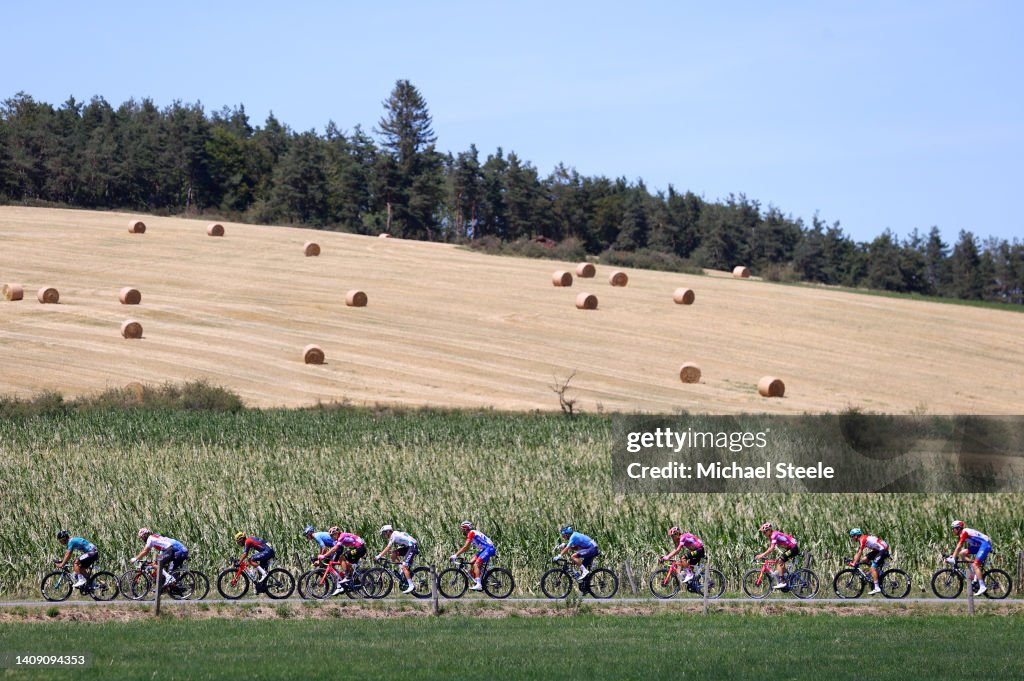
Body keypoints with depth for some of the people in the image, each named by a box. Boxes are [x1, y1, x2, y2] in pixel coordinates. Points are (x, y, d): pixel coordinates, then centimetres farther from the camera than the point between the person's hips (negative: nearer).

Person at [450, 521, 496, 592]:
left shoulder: (471, 533, -13)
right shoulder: (470, 534, 17)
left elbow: (465, 547, -19)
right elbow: (466, 548, 20)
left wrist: (456, 555, -18)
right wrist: (456, 554, 13)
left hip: (489, 549, -10)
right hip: (484, 549, 10)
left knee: (476, 565, -17)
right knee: (471, 563, 7)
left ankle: (478, 585, -23)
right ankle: (475, 582, 8)